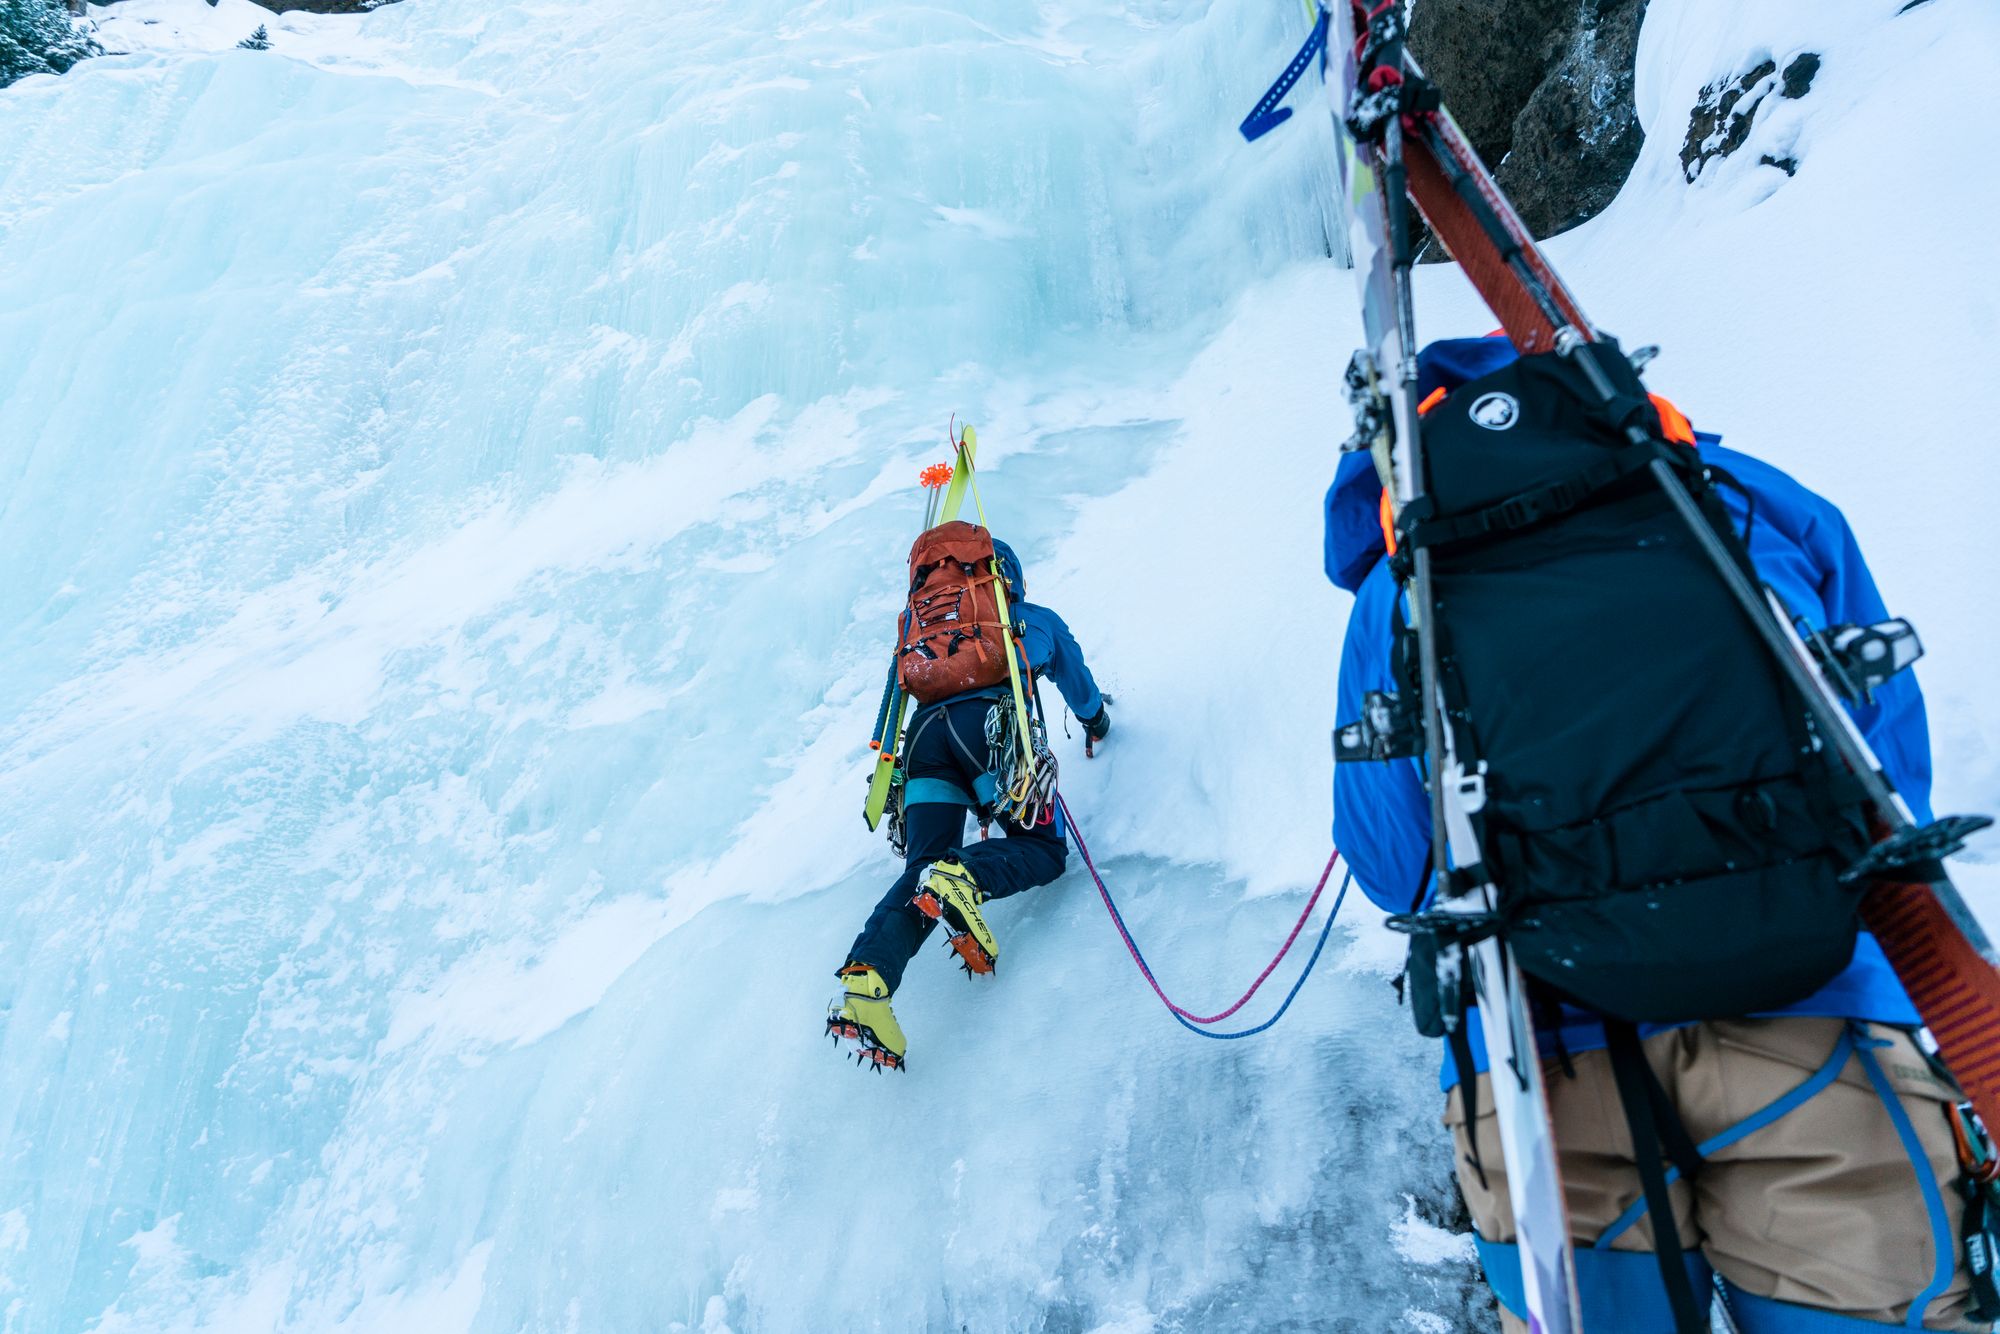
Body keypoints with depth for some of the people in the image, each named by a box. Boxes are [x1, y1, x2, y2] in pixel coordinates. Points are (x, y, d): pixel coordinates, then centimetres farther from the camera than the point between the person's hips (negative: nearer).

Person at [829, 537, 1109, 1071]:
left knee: (924, 871, -4)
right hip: (988, 722, -3)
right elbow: (1079, 684, 44)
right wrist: (1097, 721, 66)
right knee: (1045, 847, 4)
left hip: (925, 729, 3)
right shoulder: (1039, 620, 31)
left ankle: (866, 973, -30)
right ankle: (965, 877, -28)